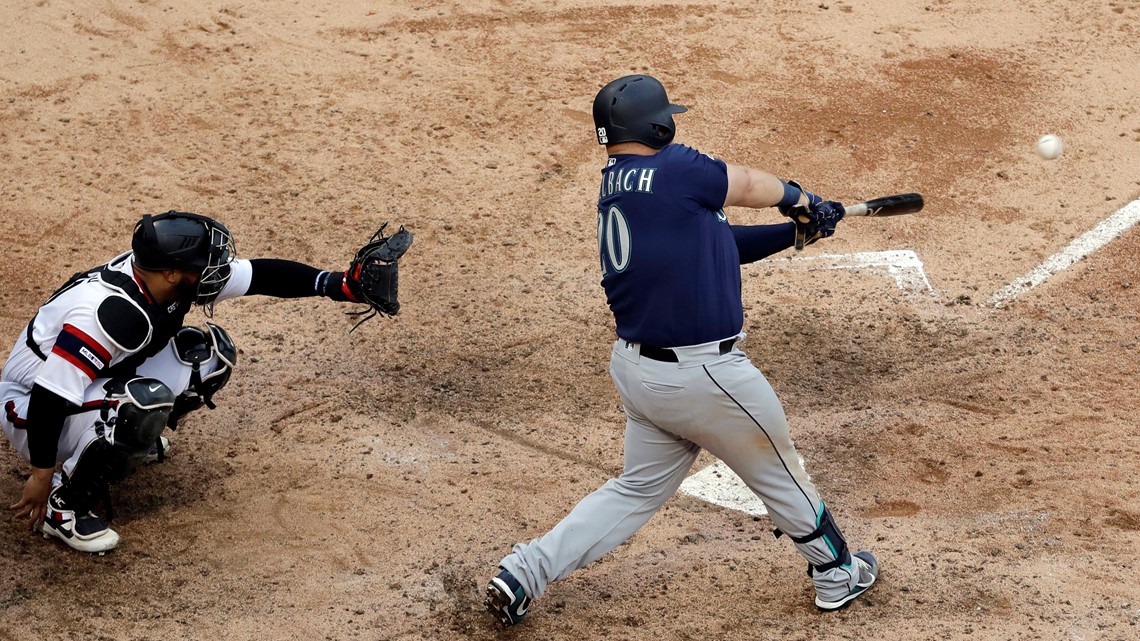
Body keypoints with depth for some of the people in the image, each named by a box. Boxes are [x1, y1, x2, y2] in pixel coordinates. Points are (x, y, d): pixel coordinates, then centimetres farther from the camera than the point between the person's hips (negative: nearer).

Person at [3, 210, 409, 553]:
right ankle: (63, 506, -17)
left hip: (98, 387, 8)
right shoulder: (113, 311, -37)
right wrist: (41, 475, -29)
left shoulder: (165, 275, -12)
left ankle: (133, 438, 15)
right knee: (145, 401, -37)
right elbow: (49, 395, -35)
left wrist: (339, 285, -16)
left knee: (209, 354, -3)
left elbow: (259, 275, -7)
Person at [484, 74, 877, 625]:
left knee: (638, 489, 20)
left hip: (635, 367, 8)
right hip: (703, 374, -8)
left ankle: (527, 569, 11)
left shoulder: (615, 188, 8)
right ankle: (836, 575, 33)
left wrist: (795, 231, 15)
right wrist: (801, 200, 20)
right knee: (780, 474, 14)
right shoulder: (675, 170, -18)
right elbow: (751, 187, -1)